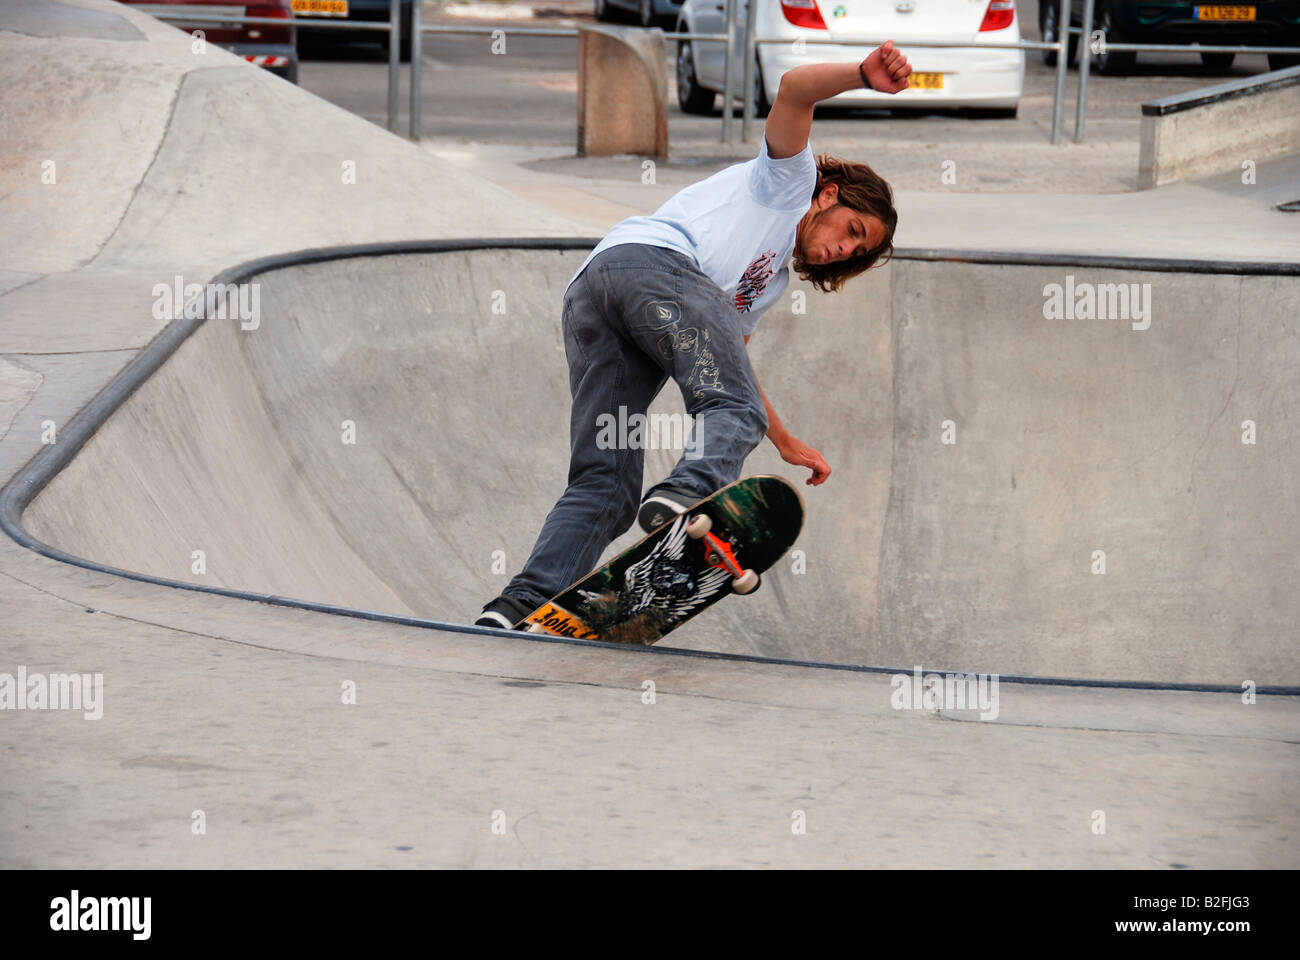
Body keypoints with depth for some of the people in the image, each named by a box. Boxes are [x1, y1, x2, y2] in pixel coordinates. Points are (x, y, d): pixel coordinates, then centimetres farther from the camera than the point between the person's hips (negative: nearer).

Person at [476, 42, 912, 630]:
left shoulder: (771, 281, 42)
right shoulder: (790, 177, 22)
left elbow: (729, 363, 47)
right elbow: (794, 88, 5)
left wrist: (786, 443, 49)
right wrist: (866, 75, -9)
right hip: (649, 258, -8)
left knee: (604, 487, -5)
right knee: (733, 410, -22)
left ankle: (520, 608, -22)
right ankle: (687, 496, -52)